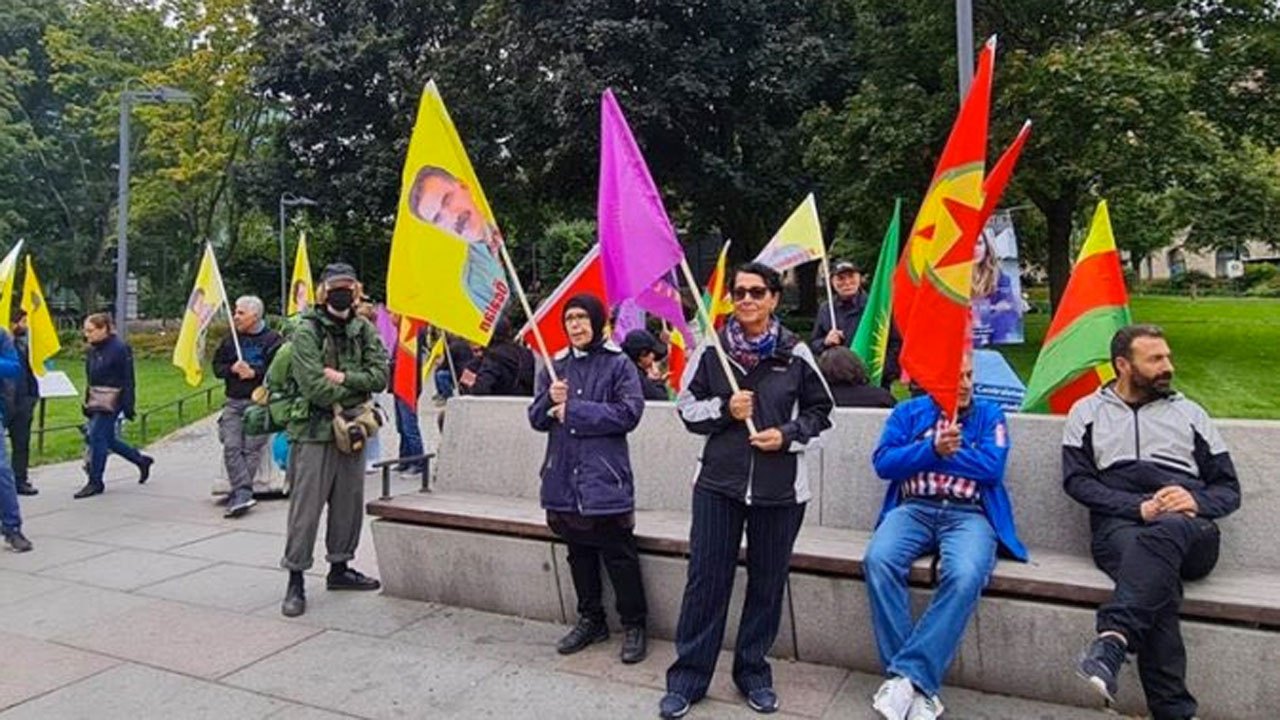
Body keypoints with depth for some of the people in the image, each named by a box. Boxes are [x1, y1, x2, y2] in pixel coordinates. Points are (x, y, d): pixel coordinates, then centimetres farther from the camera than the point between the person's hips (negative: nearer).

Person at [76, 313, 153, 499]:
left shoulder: (119, 348, -13)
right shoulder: (92, 350, 11)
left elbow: (128, 380, -13)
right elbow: (91, 379, 18)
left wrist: (128, 406, -16)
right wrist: (87, 401, 16)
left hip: (111, 401, -8)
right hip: (96, 400, 8)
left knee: (97, 437, -8)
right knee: (107, 439, 11)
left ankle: (95, 482, 2)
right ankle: (141, 460, 28)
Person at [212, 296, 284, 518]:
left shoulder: (273, 340, -2)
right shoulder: (231, 340, 14)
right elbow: (217, 366, 14)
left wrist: (254, 372, -14)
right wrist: (232, 369, -5)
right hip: (233, 402, 5)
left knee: (251, 448, -4)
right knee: (231, 446, -8)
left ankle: (239, 493, 2)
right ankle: (243, 493, -9)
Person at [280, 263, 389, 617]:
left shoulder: (364, 329, 8)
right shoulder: (307, 331, -8)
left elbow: (381, 375, -1)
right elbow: (315, 388, -17)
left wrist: (343, 378, -14)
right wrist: (358, 389, -7)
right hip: (315, 431, -5)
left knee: (349, 502, 14)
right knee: (306, 507, -2)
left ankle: (340, 567, 29)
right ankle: (295, 581, 9)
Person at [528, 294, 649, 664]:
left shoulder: (618, 364, -4)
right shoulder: (554, 366, 11)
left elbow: (629, 412, -14)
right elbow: (537, 419, 10)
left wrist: (573, 410, -14)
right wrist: (550, 399, -13)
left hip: (605, 477, -5)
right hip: (565, 478, 5)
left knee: (619, 556, 1)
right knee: (579, 554, 16)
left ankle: (634, 626, 17)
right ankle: (590, 620, 31)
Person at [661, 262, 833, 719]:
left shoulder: (795, 353, -1)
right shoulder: (711, 349, 0)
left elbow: (820, 411, 8)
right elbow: (687, 409, 6)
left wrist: (788, 435, -9)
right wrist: (725, 410, -12)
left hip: (780, 488, 0)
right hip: (718, 482, 0)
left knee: (767, 582, 11)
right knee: (706, 578, 4)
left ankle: (753, 672, 30)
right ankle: (688, 675, 19)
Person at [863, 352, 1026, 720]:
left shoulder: (989, 415, 14)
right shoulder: (909, 412, 16)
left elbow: (992, 467, -3)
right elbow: (884, 462, 1)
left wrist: (943, 451, 0)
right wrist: (933, 448, -9)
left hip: (968, 515, -1)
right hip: (913, 509, 1)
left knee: (965, 576, -34)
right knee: (878, 560, -30)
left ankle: (909, 676, -27)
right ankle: (919, 683, -23)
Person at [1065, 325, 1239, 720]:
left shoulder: (1190, 413, 23)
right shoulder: (1087, 412, 18)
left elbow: (1228, 489, 18)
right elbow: (1077, 480, 5)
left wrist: (1196, 502, -6)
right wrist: (1139, 507, -10)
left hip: (1190, 532, 1)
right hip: (1119, 525, -1)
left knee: (1162, 534, -38)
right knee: (1159, 577, -36)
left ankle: (1113, 641, -54)